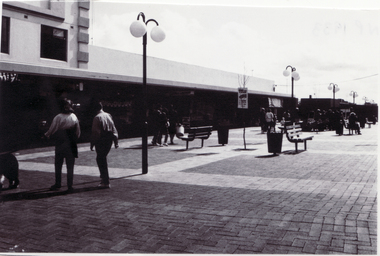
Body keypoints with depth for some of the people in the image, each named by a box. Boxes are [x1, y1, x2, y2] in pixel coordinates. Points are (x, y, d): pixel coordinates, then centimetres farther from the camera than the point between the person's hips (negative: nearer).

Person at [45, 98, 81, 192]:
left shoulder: (58, 117, -11)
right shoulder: (74, 117, -3)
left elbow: (52, 130, -5)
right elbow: (78, 132, 3)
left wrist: (46, 135, 14)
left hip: (60, 144, -1)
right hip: (71, 145, 1)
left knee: (58, 165, 14)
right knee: (70, 166, 6)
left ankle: (57, 184, 21)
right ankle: (70, 186, 6)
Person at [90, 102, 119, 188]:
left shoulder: (97, 117, -10)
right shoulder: (108, 115, 8)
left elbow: (95, 132, -12)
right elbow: (113, 129, 10)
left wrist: (92, 144, -7)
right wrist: (116, 141, 15)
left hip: (101, 141, -6)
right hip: (109, 140, 7)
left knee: (100, 159, 0)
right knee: (103, 158, 20)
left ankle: (106, 182, -2)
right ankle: (104, 177, 25)